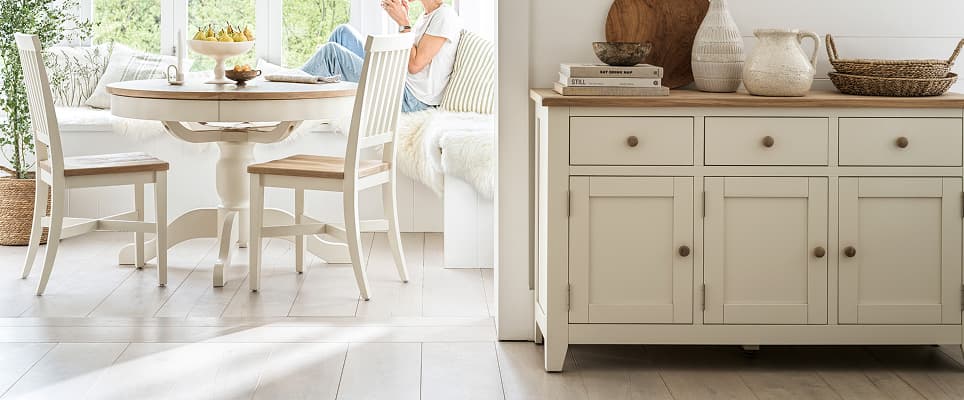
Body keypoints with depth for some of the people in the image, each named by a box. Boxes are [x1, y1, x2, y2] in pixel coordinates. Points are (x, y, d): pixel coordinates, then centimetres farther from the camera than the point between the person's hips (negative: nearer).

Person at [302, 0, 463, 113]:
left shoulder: (445, 15, -14)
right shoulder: (427, 16, 16)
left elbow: (415, 64, -18)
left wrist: (403, 22, -13)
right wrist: (403, 19, 6)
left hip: (411, 99, -10)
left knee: (331, 51, -12)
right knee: (343, 32, 11)